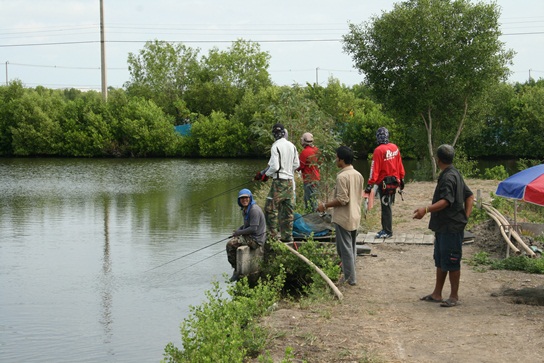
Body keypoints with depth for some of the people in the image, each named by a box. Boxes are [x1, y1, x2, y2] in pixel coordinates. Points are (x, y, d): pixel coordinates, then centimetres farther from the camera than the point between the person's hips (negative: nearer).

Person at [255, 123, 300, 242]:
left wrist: (266, 175, 1)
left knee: (271, 208, -2)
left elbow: (274, 166, -15)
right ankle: (287, 235, 15)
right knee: (288, 209, 11)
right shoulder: (292, 146, 9)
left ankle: (274, 234, -5)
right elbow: (296, 165, 14)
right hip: (290, 180, 7)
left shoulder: (276, 146, -12)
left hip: (279, 181, -7)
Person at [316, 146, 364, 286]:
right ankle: (349, 273, 26)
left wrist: (325, 205, -13)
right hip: (355, 217, 8)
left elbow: (342, 199, -22)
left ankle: (350, 278, 4)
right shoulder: (358, 175, 7)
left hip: (343, 218, -8)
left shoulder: (342, 176, -19)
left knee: (344, 248, 0)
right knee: (352, 247, 17)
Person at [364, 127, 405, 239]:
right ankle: (386, 229, 22)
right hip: (394, 181, 7)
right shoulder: (395, 148, 2)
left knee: (386, 207, 0)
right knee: (388, 206, 15)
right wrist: (401, 179, 20)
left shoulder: (379, 150, -17)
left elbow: (375, 169, -18)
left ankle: (387, 231, 4)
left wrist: (370, 184, -17)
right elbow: (400, 165, 10)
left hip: (384, 182, -7)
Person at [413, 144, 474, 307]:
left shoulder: (448, 177, -18)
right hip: (443, 226, 11)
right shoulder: (455, 174, 15)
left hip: (451, 228, -11)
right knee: (440, 261, 15)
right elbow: (469, 196, 18)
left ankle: (454, 296, 7)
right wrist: (466, 215, 10)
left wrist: (426, 209, -42)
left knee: (451, 262, -2)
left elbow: (446, 201, -31)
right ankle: (437, 294, 23)